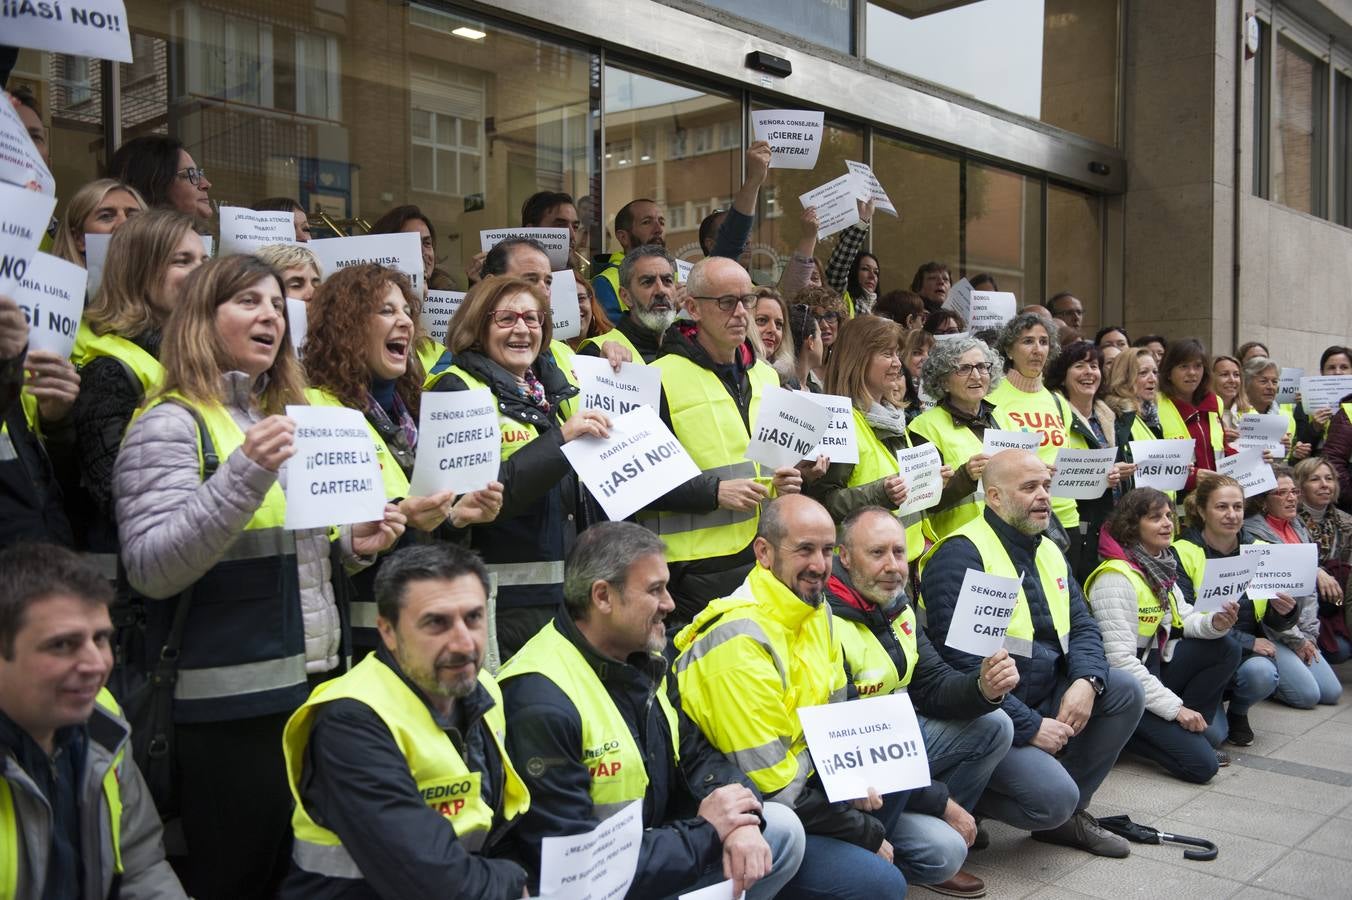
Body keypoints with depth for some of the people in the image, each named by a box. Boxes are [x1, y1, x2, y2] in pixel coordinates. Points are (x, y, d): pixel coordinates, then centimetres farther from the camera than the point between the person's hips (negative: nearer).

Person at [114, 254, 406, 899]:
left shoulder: (282, 417, 16)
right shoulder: (171, 424, -9)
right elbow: (151, 569, -20)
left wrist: (349, 546, 4)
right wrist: (243, 474, -29)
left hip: (312, 681, 8)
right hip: (228, 700, -7)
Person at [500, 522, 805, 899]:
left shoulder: (644, 661, 2)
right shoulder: (539, 701, -27)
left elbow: (696, 754, 7)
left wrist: (740, 821, -15)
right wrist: (706, 832, -20)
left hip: (652, 846, 8)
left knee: (782, 828, 2)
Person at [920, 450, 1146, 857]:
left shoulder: (1049, 551, 12)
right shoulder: (961, 556, -18)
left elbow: (1082, 626, 11)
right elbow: (961, 663, -23)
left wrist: (1087, 680, -12)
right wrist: (1029, 726, -21)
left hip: (1045, 695, 9)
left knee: (1126, 691, -6)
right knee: (1054, 796, -24)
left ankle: (1068, 815, 8)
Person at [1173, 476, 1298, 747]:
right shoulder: (1183, 553, -10)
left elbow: (1275, 624, 7)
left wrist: (1285, 612, -16)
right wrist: (1247, 641, -17)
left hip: (1249, 654, 3)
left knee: (1262, 673, -32)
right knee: (1213, 734, -22)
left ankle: (1238, 712, 4)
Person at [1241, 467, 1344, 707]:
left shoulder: (1299, 529, 12)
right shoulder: (1251, 534, -14)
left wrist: (1309, 635, 2)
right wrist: (1296, 641, -10)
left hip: (1299, 632, 8)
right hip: (1264, 632, -8)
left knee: (1332, 692, 1)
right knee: (1307, 694, -15)